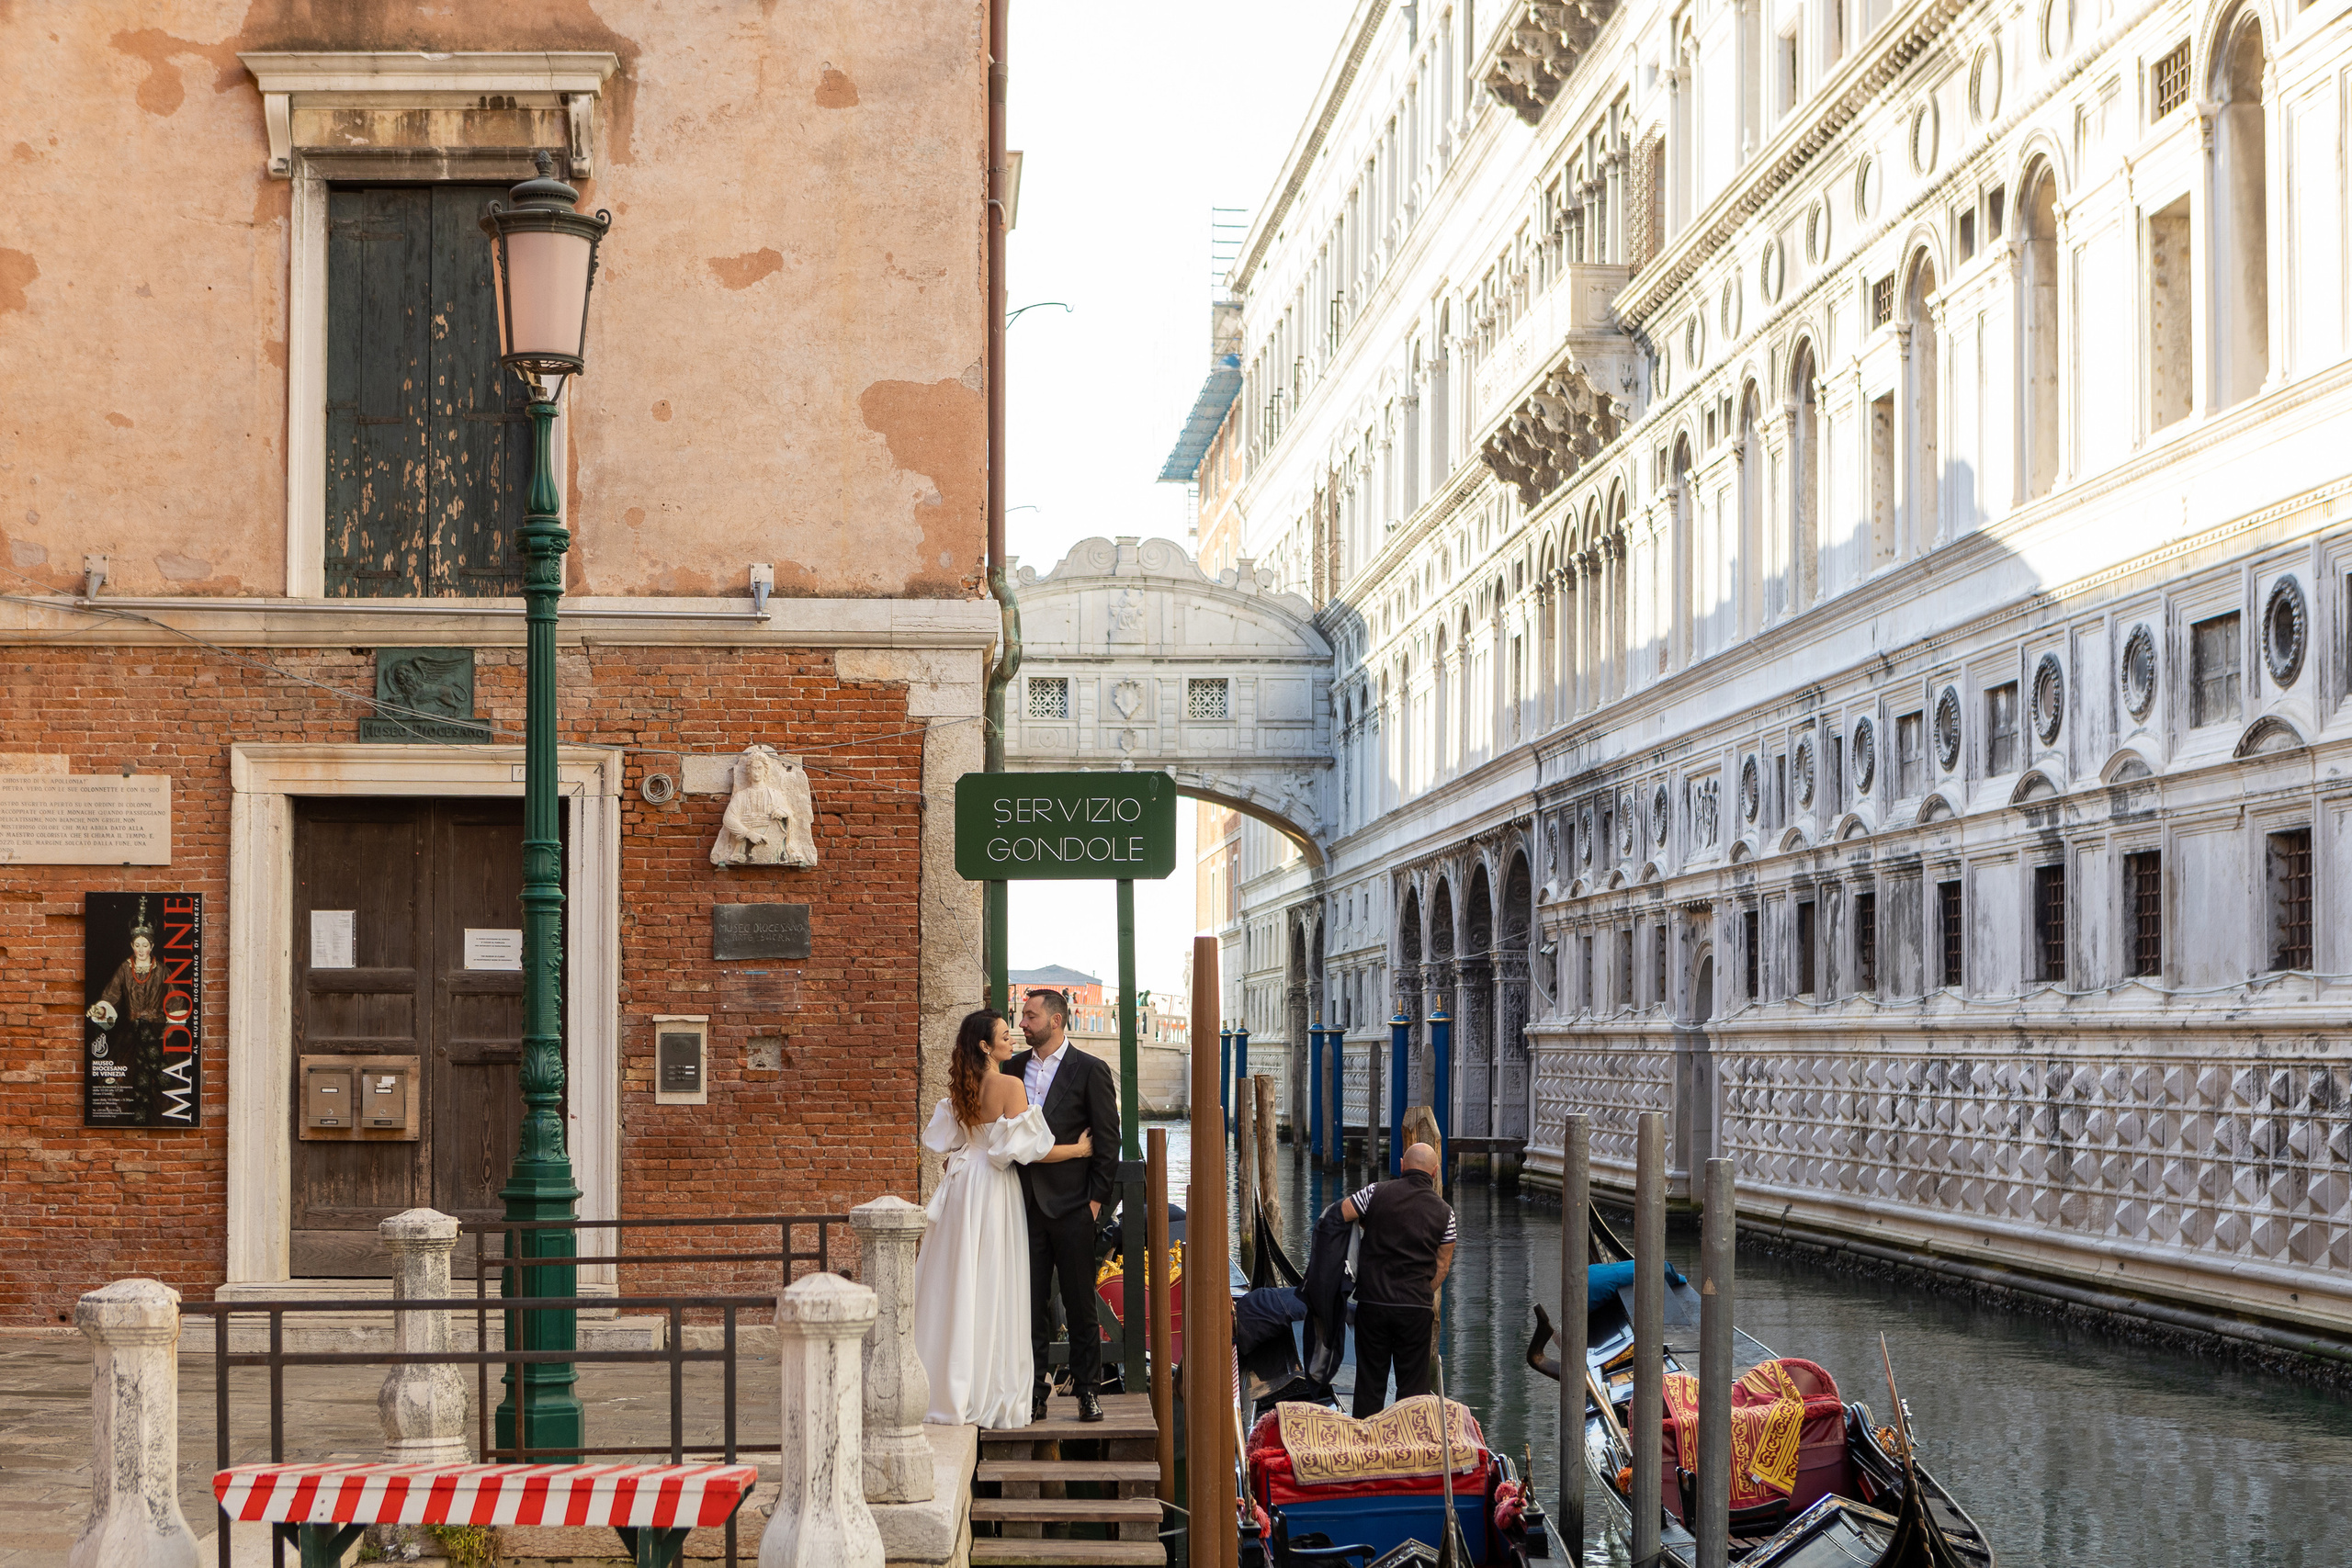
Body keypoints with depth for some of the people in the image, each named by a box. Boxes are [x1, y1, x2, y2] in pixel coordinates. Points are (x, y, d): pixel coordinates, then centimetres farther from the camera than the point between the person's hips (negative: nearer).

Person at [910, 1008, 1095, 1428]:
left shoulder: (962, 1087, 5)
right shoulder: (1009, 1087, -16)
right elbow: (1028, 1149, -18)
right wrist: (1079, 1149, -5)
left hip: (961, 1186, 7)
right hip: (994, 1190, -6)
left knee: (956, 1287, 10)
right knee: (993, 1291, 0)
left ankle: (946, 1389, 14)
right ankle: (991, 1396, 4)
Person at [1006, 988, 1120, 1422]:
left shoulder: (1090, 1071, -2)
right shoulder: (1014, 1069, 10)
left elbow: (1107, 1141, -3)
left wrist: (1096, 1199, -7)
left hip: (1072, 1207, -4)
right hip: (1025, 1204, 4)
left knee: (1081, 1304, 2)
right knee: (1030, 1302, 4)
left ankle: (1087, 1390, 9)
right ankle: (1034, 1392, 8)